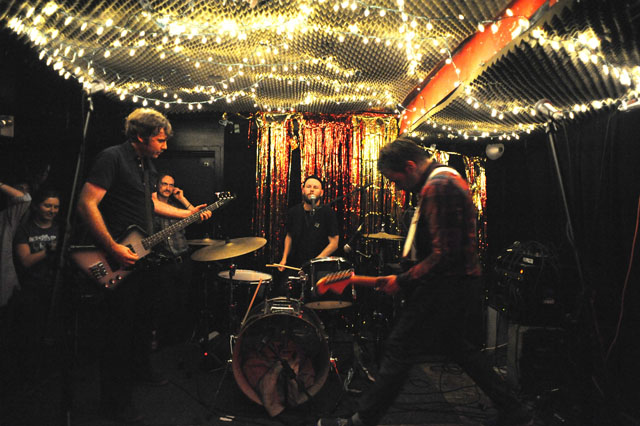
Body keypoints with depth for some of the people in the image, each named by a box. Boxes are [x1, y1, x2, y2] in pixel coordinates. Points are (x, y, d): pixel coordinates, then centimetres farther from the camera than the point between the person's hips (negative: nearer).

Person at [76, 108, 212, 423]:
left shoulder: (147, 165, 13)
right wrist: (113, 248, -25)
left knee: (143, 318, 21)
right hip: (120, 260, -9)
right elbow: (86, 204, -20)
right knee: (120, 328, -2)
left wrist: (189, 214, 19)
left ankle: (141, 370, 42)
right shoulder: (112, 158, -15)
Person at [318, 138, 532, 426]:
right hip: (457, 284, 11)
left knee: (399, 349, -3)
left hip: (445, 287, -11)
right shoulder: (447, 179, 13)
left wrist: (402, 281, -18)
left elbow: (445, 254, -26)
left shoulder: (437, 187, -20)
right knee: (456, 345, 22)